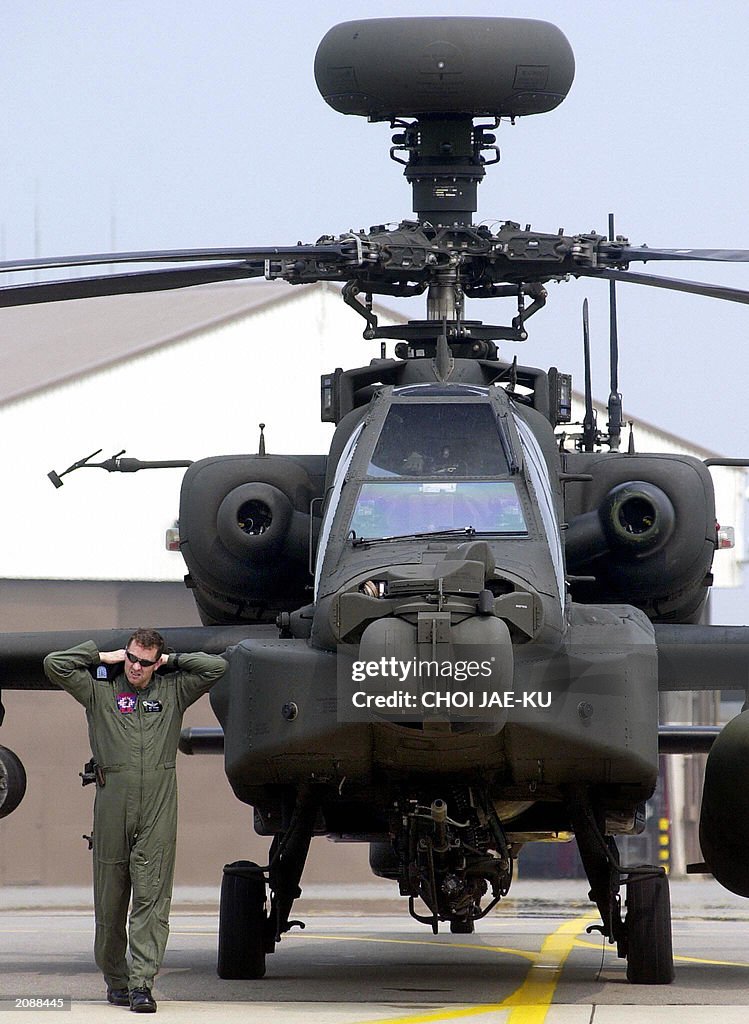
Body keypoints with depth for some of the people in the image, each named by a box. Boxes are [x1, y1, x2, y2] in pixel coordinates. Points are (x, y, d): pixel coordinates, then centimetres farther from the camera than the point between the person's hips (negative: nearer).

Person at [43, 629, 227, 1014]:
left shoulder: (173, 691, 14)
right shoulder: (101, 691, 10)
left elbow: (216, 667, 12)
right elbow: (54, 664, 3)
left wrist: (169, 660, 12)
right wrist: (104, 656, 9)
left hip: (159, 807, 0)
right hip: (112, 803, 0)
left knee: (152, 899, -8)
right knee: (110, 897, 5)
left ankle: (141, 983, -12)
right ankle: (115, 979, 17)